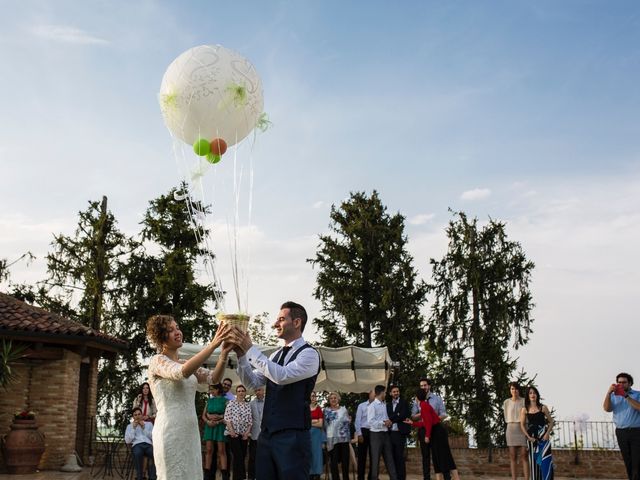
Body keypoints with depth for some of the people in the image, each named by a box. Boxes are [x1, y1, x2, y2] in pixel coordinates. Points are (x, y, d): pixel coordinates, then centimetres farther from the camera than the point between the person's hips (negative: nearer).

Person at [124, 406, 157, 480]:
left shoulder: (149, 424, 25)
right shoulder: (129, 426, 24)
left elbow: (154, 437, 10)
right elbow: (127, 441, 9)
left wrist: (144, 427, 4)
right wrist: (133, 428, 5)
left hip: (148, 445, 1)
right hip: (137, 445, -1)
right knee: (137, 453, -41)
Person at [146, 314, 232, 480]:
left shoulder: (187, 364, 17)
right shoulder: (157, 361, -5)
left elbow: (213, 378, 3)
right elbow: (182, 372, -25)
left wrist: (224, 353, -15)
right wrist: (213, 345, -30)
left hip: (190, 432, 7)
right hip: (170, 432, -7)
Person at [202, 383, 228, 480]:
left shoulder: (225, 401, 0)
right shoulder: (209, 400, 13)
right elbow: (203, 415, 10)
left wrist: (218, 421, -16)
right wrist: (208, 421, -9)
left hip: (220, 426, -4)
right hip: (209, 426, 4)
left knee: (221, 451, -7)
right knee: (209, 450, 0)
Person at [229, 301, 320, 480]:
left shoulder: (309, 354, -9)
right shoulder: (276, 355, 16)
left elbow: (281, 376, -23)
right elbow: (252, 383, 11)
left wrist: (250, 349, -21)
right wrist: (241, 353, -4)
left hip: (293, 436, -7)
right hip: (267, 434, 7)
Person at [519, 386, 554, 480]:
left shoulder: (543, 408, 3)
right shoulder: (525, 410, 5)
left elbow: (551, 421, 6)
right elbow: (522, 425, 4)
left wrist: (547, 434, -8)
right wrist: (528, 437, -8)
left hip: (543, 437, -1)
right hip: (532, 437, 1)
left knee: (545, 460, -11)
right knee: (534, 460, 3)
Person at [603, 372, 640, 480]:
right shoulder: (614, 396, 12)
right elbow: (607, 408, -3)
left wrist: (626, 396, -19)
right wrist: (608, 393, -15)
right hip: (621, 432, 3)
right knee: (627, 461, 9)